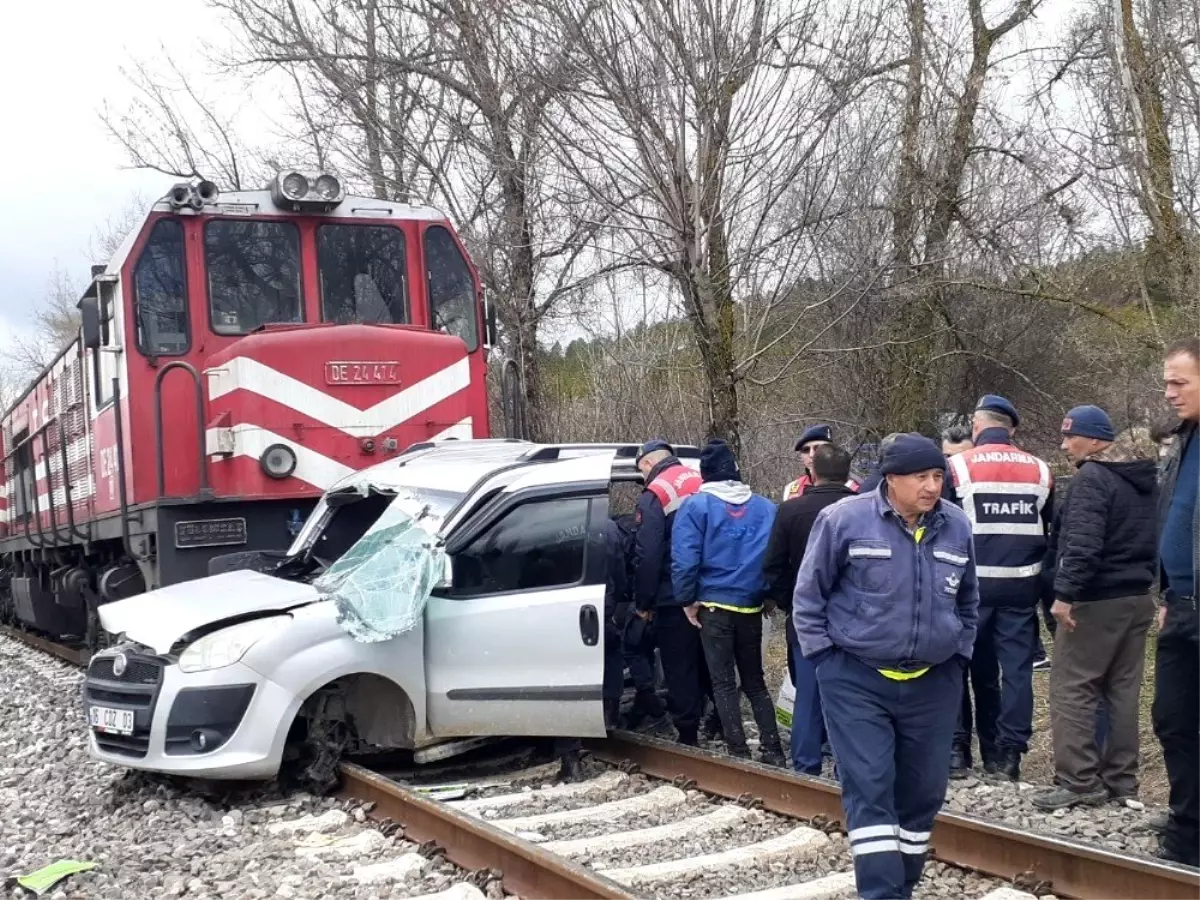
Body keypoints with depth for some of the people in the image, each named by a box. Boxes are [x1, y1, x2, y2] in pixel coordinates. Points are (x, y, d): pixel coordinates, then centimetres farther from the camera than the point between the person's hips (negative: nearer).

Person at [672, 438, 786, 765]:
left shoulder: (697, 505, -7)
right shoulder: (765, 507, 5)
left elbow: (684, 558, -13)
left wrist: (687, 599, -2)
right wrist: (768, 593, 17)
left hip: (715, 605, -4)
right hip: (751, 606, 4)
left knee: (724, 683, 4)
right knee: (755, 680, 16)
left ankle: (739, 752, 1)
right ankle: (772, 748, 11)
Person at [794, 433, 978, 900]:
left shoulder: (957, 526, 1)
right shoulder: (844, 520, -12)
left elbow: (968, 601, 18)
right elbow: (808, 594, -3)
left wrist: (959, 653, 12)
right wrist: (825, 657, -5)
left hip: (933, 682, 4)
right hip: (856, 680, -4)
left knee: (924, 790, 10)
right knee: (869, 787, -9)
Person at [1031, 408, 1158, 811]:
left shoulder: (1092, 477, -14)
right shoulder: (1147, 478, 15)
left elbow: (1082, 544, -25)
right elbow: (1156, 537, 21)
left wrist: (1065, 593, -24)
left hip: (1095, 601, -9)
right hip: (1138, 599, 9)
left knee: (1071, 689, -4)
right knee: (1123, 691, 12)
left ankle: (1079, 781, -5)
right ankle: (1121, 780, 17)